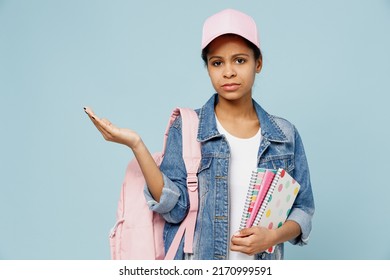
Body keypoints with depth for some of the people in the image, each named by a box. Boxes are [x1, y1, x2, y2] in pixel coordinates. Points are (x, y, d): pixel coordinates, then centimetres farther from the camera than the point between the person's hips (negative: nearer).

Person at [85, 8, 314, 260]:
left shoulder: (285, 135, -1)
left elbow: (303, 209, 3)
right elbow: (175, 208, -14)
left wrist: (273, 236, -15)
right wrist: (136, 145, -23)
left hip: (262, 265, 2)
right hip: (197, 273, -1)